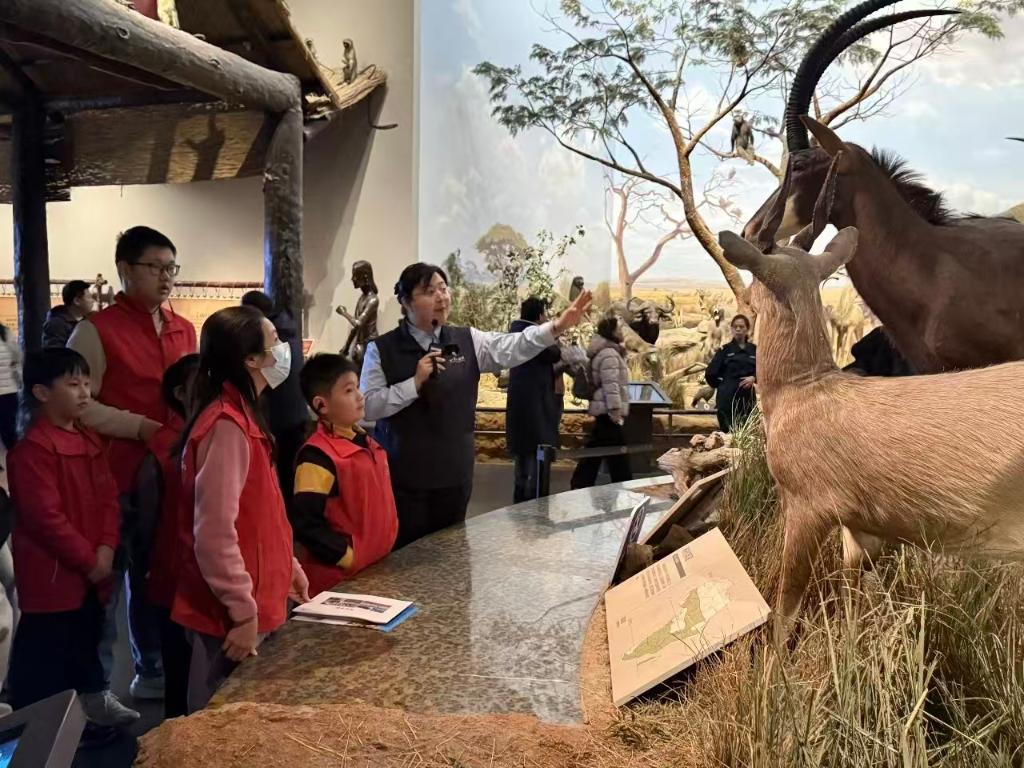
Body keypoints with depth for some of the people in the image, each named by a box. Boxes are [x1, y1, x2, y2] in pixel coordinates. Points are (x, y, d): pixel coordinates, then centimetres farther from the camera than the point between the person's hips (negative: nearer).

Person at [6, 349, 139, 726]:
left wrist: (106, 549, -5)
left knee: (87, 642, 23)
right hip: (49, 573, -8)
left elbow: (108, 497, 8)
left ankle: (95, 700, 39)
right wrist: (87, 560, -16)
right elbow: (46, 518, -22)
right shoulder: (32, 449, -18)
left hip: (91, 571, 8)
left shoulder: (89, 441, 9)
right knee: (43, 656, 2)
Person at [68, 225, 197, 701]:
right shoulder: (96, 331, -9)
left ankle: (152, 670, 34)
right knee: (107, 578, 6)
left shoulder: (184, 330, 11)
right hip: (116, 478, -6)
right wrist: (140, 427, -18)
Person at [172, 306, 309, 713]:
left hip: (247, 603, 9)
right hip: (230, 615, -9)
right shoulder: (227, 426, -22)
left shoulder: (240, 415, 9)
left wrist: (288, 567, 17)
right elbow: (215, 532, -26)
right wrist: (244, 611, -20)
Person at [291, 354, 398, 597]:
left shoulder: (365, 442, 9)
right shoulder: (318, 456, -19)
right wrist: (348, 557, -19)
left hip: (378, 569, 8)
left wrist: (384, 550, 13)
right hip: (338, 580, -8)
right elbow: (305, 522, -24)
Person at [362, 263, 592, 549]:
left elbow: (512, 347, -10)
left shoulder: (467, 341, 4)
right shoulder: (382, 349, -5)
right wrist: (414, 382, -18)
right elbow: (368, 406, -10)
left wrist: (557, 327, -24)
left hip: (454, 473, 4)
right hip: (404, 477, -3)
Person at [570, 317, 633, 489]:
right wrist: (617, 414, -24)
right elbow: (611, 386, -23)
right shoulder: (609, 354, -15)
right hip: (609, 413, -11)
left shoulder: (606, 352, 18)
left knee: (593, 456, 14)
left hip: (603, 413, 11)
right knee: (618, 459, -5)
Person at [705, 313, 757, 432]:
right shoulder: (725, 349, 0)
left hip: (748, 397, 3)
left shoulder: (754, 350, 9)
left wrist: (753, 378, -6)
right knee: (728, 432, -3)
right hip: (728, 397, -3)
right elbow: (710, 373, -1)